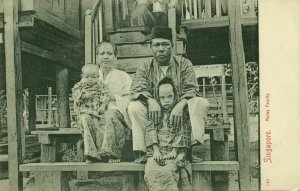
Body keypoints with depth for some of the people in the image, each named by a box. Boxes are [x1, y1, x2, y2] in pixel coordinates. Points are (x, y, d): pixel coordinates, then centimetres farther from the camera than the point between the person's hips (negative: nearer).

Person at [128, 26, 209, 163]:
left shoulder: (184, 64, 3)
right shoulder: (145, 66, 5)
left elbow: (191, 90, -8)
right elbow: (137, 90, -8)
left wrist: (180, 105, -30)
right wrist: (150, 100, -31)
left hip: (179, 112, 0)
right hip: (154, 115, 0)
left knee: (201, 103, -25)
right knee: (134, 107, -26)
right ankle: (141, 152, -24)